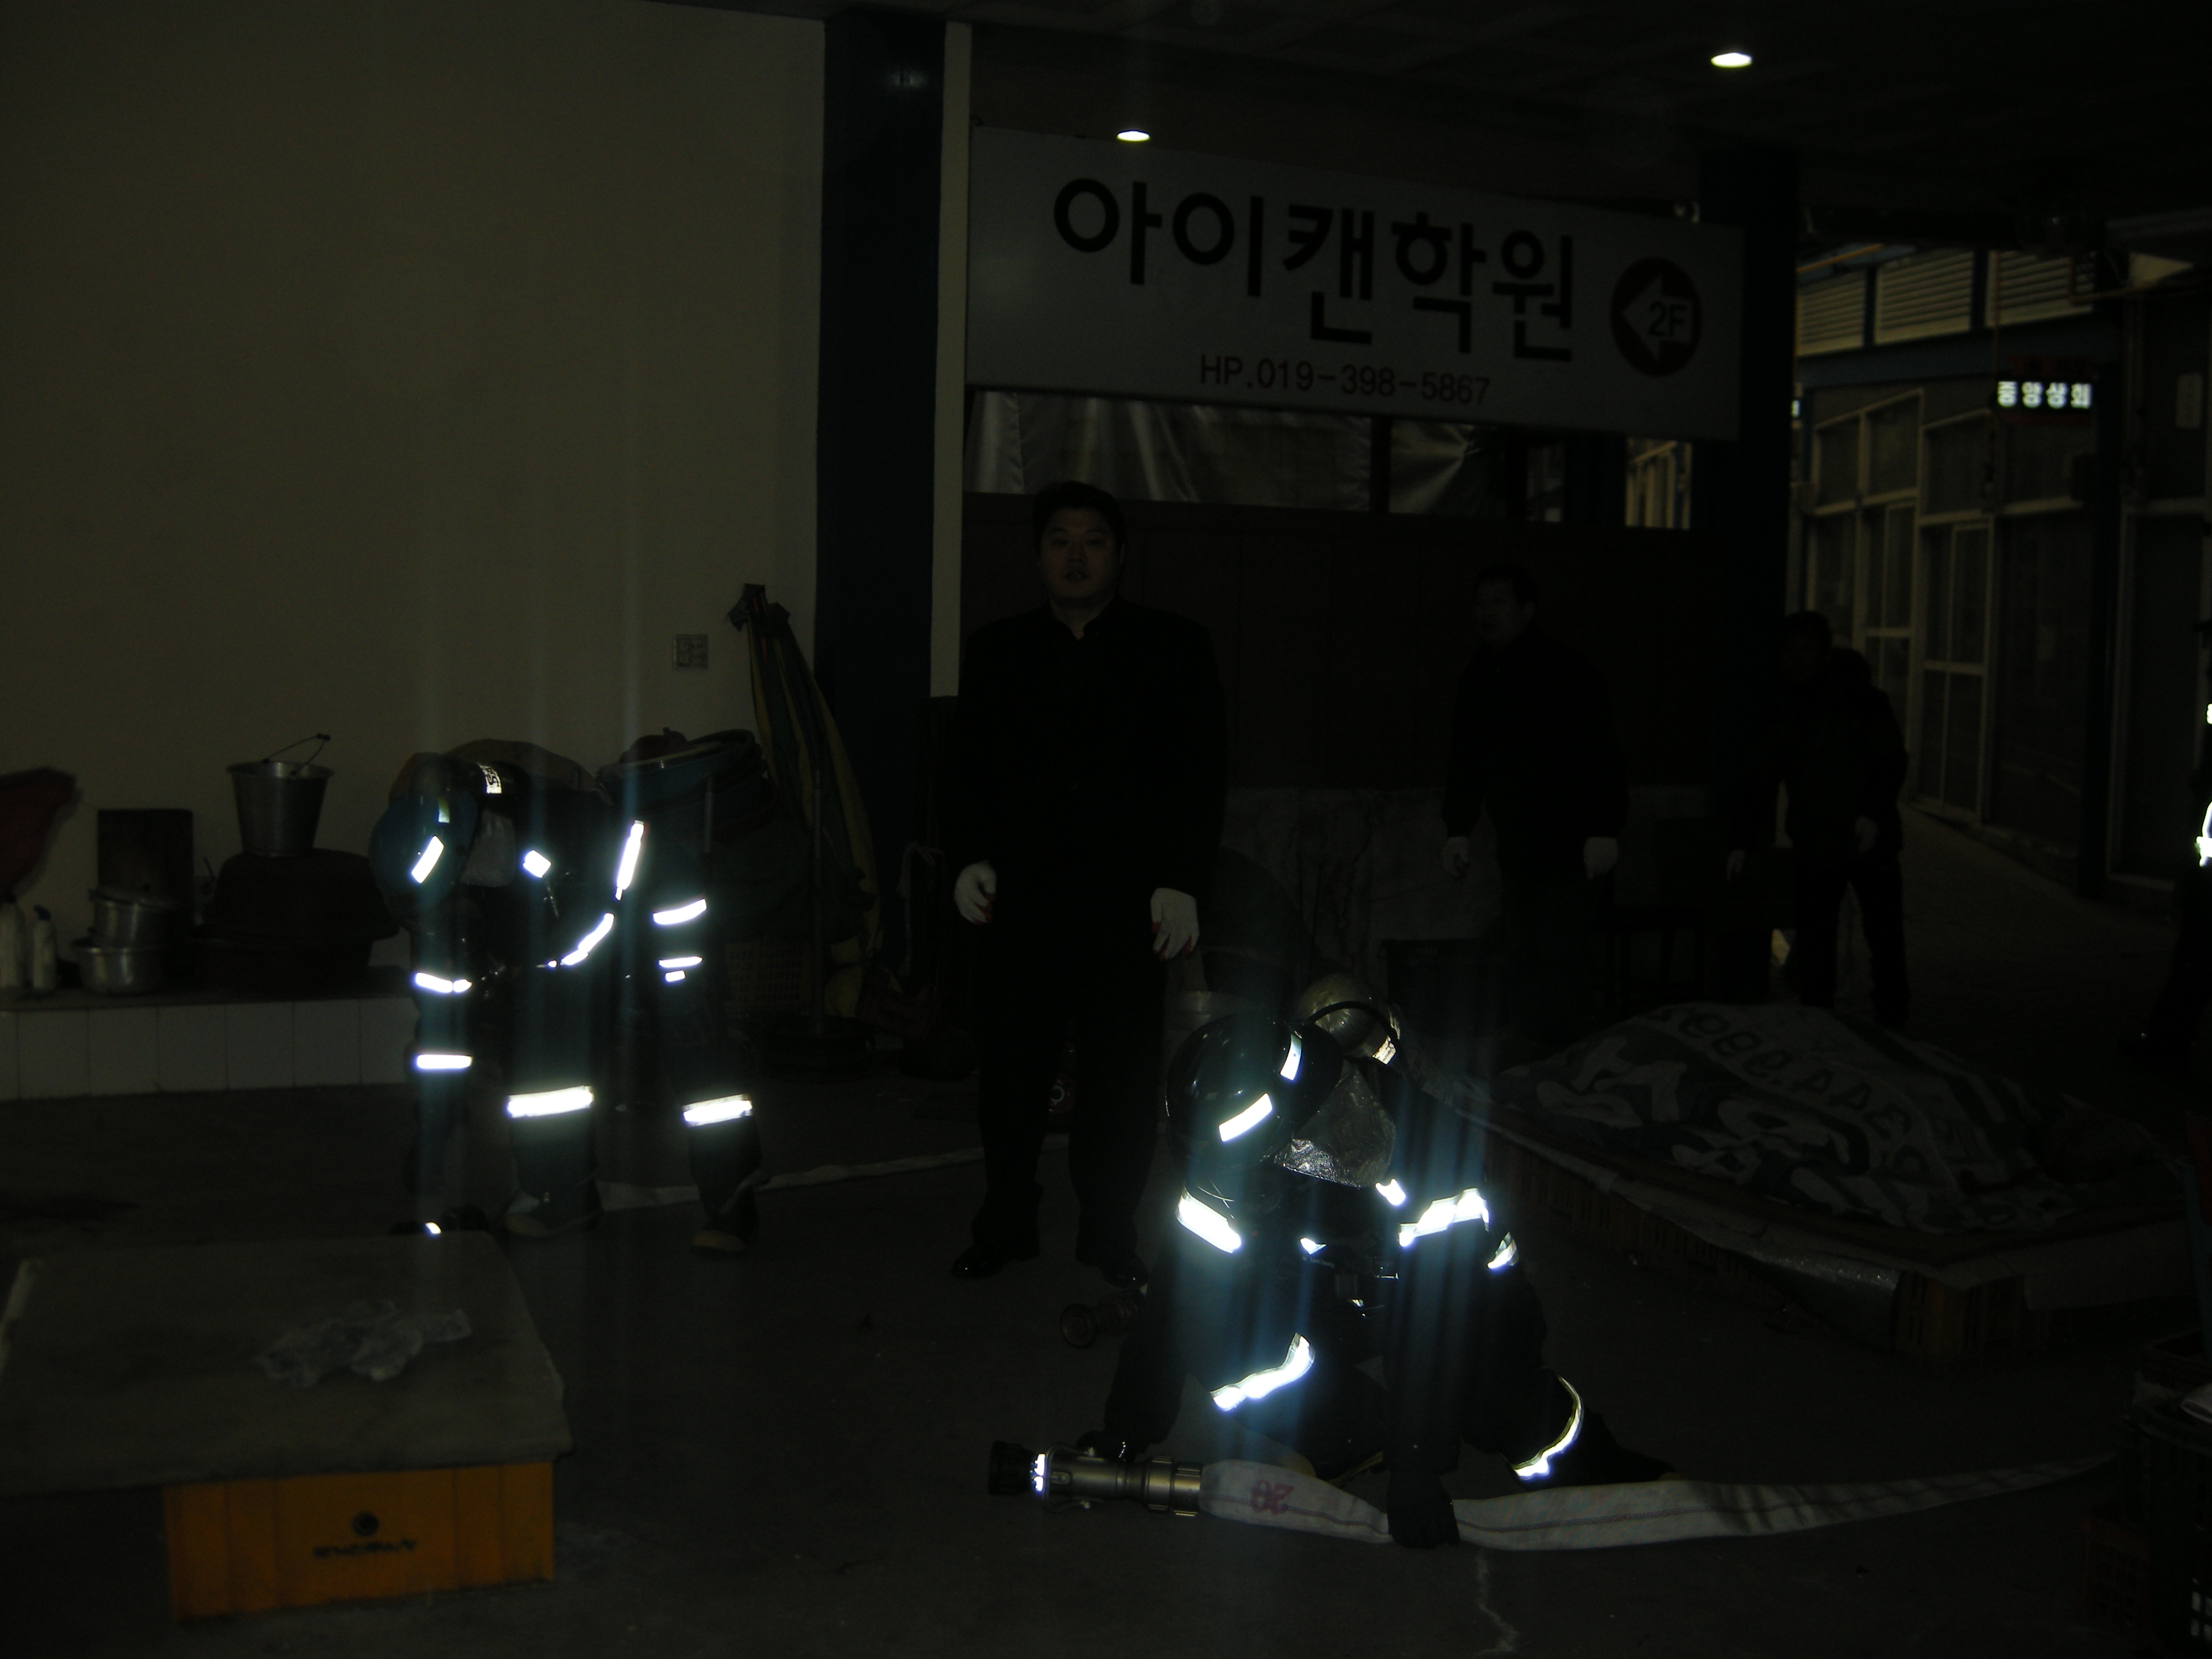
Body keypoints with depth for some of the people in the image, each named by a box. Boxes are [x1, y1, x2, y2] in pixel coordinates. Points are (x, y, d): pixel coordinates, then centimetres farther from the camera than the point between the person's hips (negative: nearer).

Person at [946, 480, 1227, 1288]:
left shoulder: (1175, 649, 6)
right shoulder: (994, 651, 14)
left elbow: (1198, 774, 2)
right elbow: (969, 767, 12)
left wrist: (1181, 882, -8)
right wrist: (970, 859, -4)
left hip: (1127, 901, -1)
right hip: (1020, 899, 2)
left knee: (1122, 1078, 3)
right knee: (1009, 1070, 5)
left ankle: (1111, 1234, 17)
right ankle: (1005, 1224, 20)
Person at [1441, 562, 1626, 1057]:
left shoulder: (1566, 671, -8)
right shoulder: (1479, 678, 13)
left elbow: (1602, 753, -12)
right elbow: (1466, 761, 22)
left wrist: (1604, 831, -17)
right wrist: (1457, 830, 17)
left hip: (1572, 848, -7)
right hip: (1517, 848, 7)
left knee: (1562, 964, -10)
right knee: (1522, 963, 6)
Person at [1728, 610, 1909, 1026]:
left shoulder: (1863, 700, -2)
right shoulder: (1782, 712, 9)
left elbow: (1892, 760, -4)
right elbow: (1760, 781, 13)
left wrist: (1874, 813, -18)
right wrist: (1743, 841, 8)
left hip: (1868, 841, -3)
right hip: (1813, 848, 3)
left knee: (1885, 940, 0)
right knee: (1813, 948, 4)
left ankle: (1892, 1023, 10)